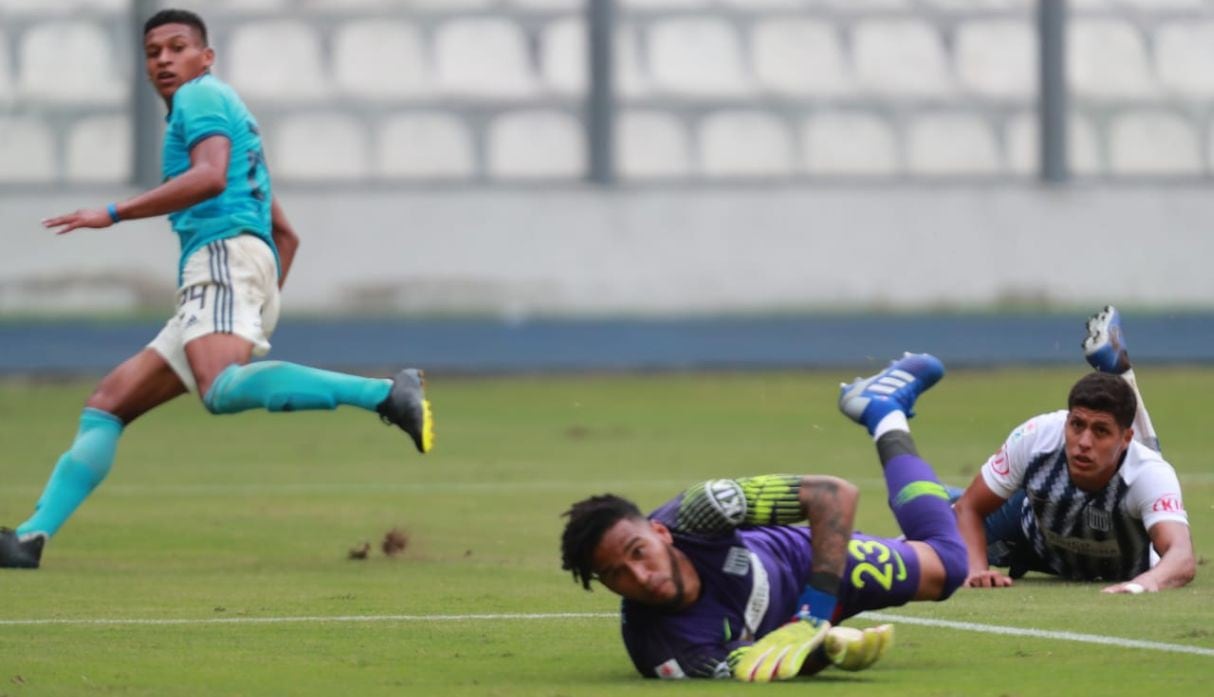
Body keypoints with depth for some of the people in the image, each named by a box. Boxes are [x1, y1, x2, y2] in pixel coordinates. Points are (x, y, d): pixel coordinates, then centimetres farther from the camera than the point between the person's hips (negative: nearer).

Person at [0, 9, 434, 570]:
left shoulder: (201, 96, 6)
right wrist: (263, 311, 32)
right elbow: (286, 235, 36)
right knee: (108, 403, 6)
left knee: (223, 389, -36)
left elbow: (210, 177, -15)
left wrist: (114, 214, -16)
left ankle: (387, 394, -42)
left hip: (225, 253, -10)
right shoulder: (232, 119, 35)